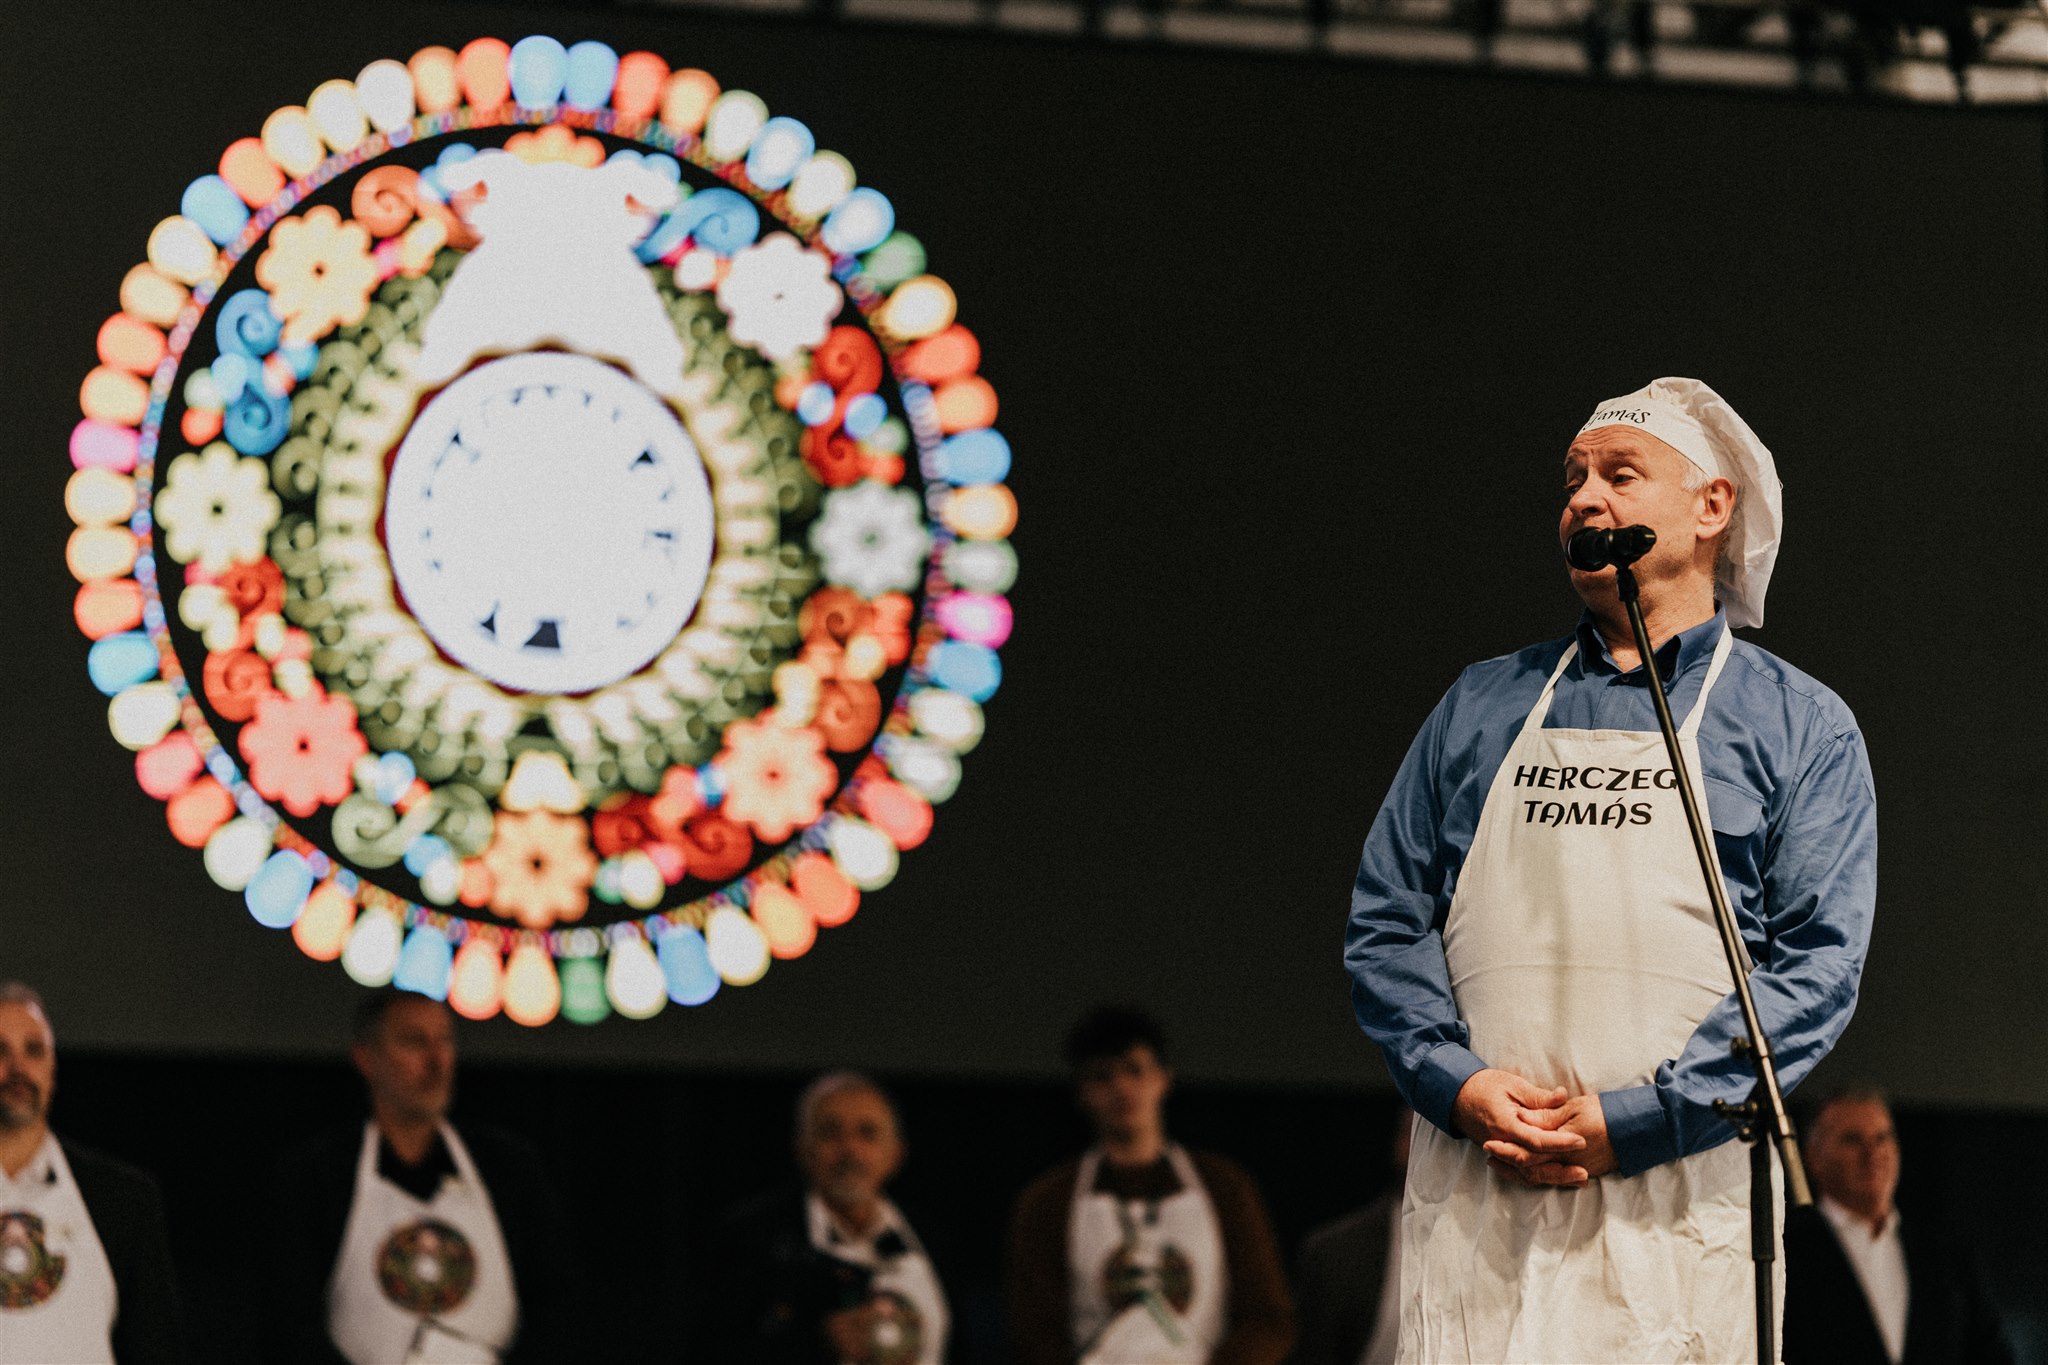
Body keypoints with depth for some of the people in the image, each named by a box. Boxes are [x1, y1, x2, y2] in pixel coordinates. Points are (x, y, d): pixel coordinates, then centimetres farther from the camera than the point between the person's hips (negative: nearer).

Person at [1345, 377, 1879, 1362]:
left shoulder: (1800, 726, 9)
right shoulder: (1481, 707, 19)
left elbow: (1820, 964, -1)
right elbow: (1384, 920, 15)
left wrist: (1631, 1122, -11)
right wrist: (1457, 1084, -5)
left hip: (1677, 1198, -2)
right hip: (1473, 1195, 2)